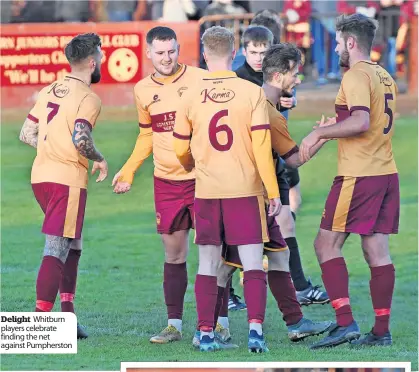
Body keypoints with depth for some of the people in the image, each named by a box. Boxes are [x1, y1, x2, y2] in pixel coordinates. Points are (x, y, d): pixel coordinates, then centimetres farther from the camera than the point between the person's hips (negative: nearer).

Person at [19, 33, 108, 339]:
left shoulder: (49, 91, 14)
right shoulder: (88, 98, -10)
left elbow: (27, 135, 14)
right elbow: (80, 139, -23)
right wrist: (99, 160, -5)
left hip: (40, 176, 8)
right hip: (68, 180, -8)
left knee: (72, 245, 21)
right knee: (57, 250, -7)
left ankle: (67, 315, 18)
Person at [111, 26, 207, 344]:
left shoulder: (200, 80, -7)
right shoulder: (143, 90, 6)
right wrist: (128, 171, 13)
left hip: (202, 178, -4)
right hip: (166, 183, 4)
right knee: (173, 253, 7)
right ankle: (174, 324, 13)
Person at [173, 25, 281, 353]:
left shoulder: (192, 97, 0)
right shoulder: (252, 93, -7)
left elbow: (181, 150, 10)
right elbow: (261, 146, -10)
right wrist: (274, 192, -3)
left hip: (206, 191, 2)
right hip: (245, 190, -2)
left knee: (208, 265, 9)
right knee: (253, 264, 0)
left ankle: (206, 333, 8)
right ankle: (255, 328, -13)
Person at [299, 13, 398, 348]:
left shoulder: (356, 76, -12)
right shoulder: (385, 77, 16)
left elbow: (360, 122, -24)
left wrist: (319, 133, -15)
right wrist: (329, 131, 25)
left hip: (358, 176, -8)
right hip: (386, 172, 8)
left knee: (327, 244, -4)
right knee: (377, 250, 7)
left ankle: (345, 323, -12)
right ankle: (381, 331, 6)